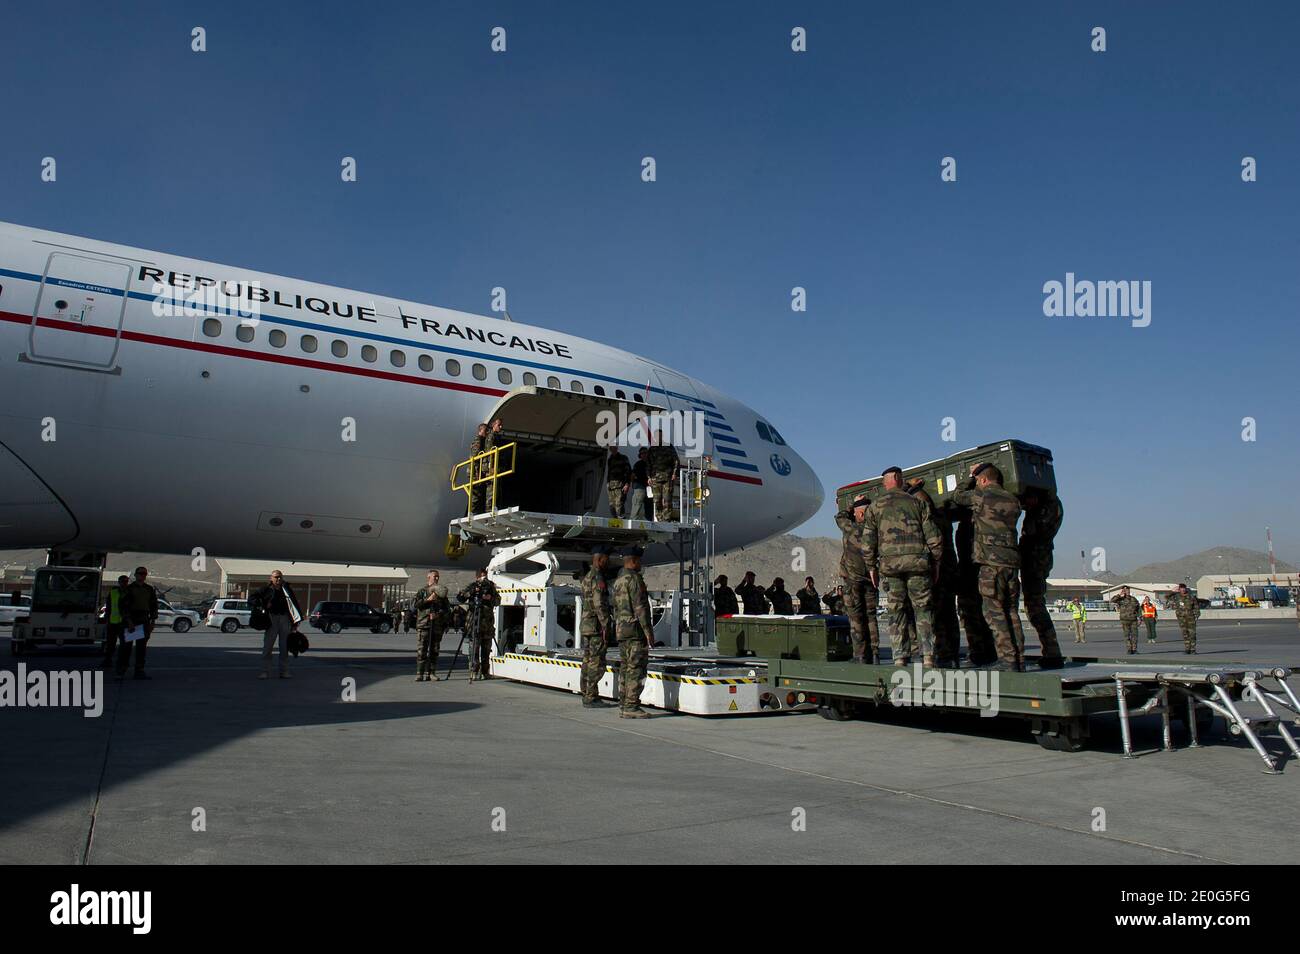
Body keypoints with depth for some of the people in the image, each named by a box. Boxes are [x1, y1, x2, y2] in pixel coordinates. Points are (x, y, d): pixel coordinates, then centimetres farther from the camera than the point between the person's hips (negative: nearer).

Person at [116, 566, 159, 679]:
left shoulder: (150, 590, 12)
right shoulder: (129, 589, -3)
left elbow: (154, 606, 15)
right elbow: (124, 606, -7)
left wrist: (152, 622, 7)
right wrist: (129, 622, -14)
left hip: (144, 622, 4)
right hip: (129, 621, -4)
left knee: (142, 647, 5)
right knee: (126, 646, -4)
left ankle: (139, 671, 9)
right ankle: (120, 671, 3)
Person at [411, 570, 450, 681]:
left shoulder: (441, 592, 16)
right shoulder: (422, 591, 10)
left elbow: (447, 609, 12)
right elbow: (413, 605, -3)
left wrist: (439, 614, -6)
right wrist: (428, 600, -10)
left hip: (437, 625, 3)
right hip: (423, 625, -3)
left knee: (434, 651, 3)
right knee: (421, 651, -6)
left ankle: (431, 673, 8)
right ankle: (420, 674, -3)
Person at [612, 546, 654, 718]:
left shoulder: (618, 581, 17)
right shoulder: (634, 578, -13)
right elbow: (640, 606, -19)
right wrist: (649, 631, -17)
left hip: (622, 630, 9)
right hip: (636, 629, -9)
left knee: (625, 668, 9)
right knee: (637, 668, -7)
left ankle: (624, 706, 10)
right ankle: (632, 707, -9)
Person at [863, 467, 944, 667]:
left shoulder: (875, 506, 8)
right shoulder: (916, 503, 9)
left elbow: (867, 542, 5)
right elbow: (934, 537, 6)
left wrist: (871, 567, 14)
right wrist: (935, 563, 16)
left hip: (890, 563, 0)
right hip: (918, 562, 0)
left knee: (897, 612, 6)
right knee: (922, 609, 6)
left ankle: (900, 658, 3)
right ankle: (928, 655, -1)